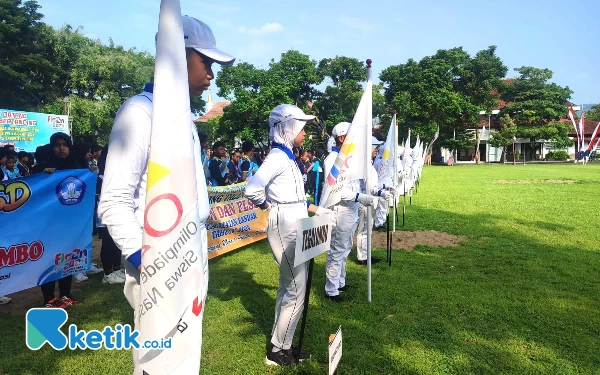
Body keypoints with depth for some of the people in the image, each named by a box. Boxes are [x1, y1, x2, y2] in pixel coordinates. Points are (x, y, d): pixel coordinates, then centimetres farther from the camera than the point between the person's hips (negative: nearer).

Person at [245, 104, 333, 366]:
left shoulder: (287, 157, 13)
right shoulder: (277, 156, -17)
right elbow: (252, 190, -28)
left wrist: (316, 209, 16)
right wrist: (268, 208, -11)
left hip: (293, 229, 10)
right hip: (285, 230, -10)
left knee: (288, 288, 16)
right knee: (296, 291, -1)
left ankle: (280, 347, 29)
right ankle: (278, 351, 15)